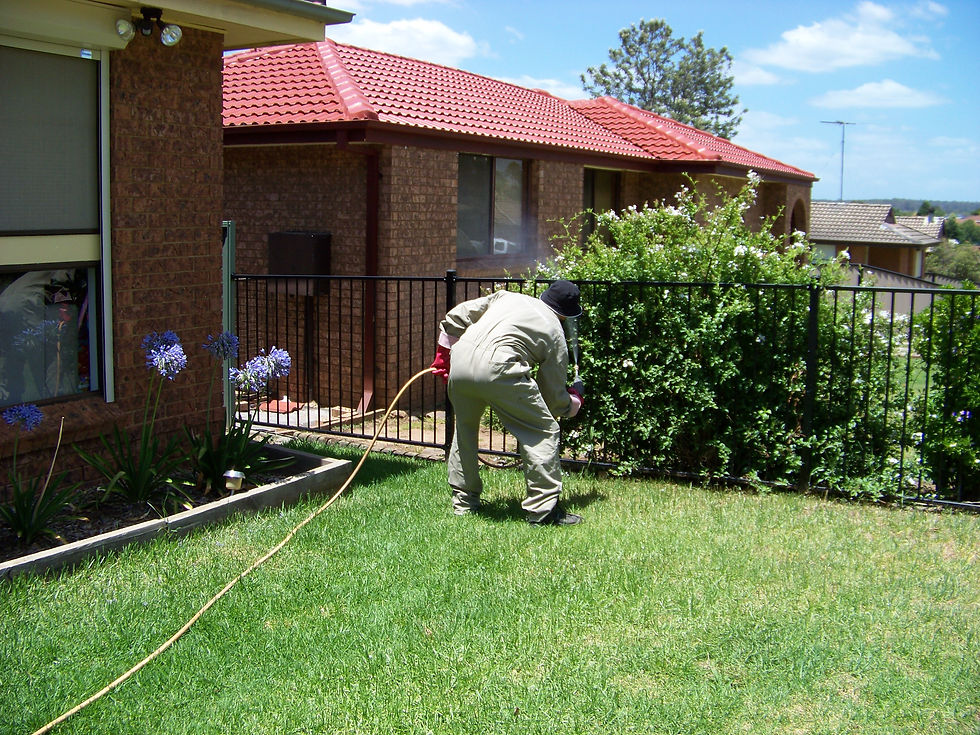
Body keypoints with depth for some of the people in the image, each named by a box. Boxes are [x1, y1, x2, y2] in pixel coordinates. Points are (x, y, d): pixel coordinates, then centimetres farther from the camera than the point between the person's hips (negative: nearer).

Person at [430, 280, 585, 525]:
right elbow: (553, 395, 19)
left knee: (465, 428, 26)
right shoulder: (555, 335, 18)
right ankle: (543, 509, 5)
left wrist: (443, 353, 34)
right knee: (543, 431, 6)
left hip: (460, 360, 6)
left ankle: (463, 501, 33)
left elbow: (457, 315, 25)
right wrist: (573, 404, 41)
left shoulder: (506, 296, 28)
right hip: (497, 368, -5)